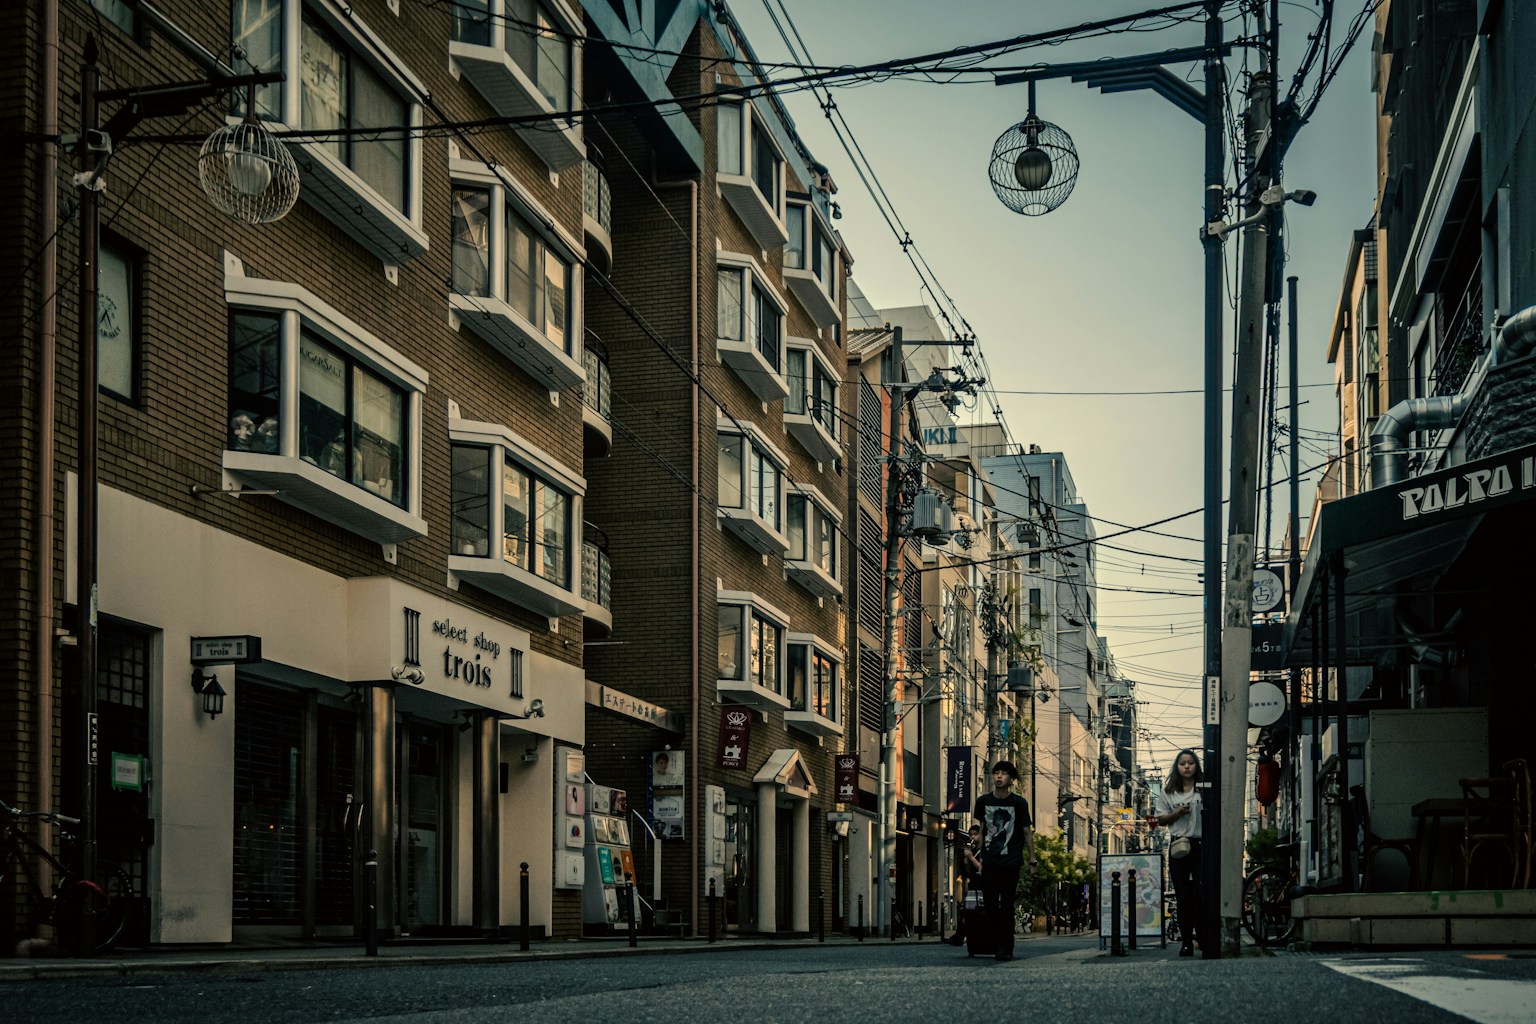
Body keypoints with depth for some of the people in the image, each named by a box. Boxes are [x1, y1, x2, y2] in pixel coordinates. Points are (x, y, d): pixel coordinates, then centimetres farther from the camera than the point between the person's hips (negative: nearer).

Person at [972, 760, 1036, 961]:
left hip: (1011, 862, -3)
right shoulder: (983, 801, 5)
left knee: (1007, 905, -3)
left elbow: (1027, 831, 2)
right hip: (990, 862, 3)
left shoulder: (1018, 803, -3)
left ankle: (1006, 947, 1)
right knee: (990, 904, 1)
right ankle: (995, 942, 13)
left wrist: (1032, 858, 0)